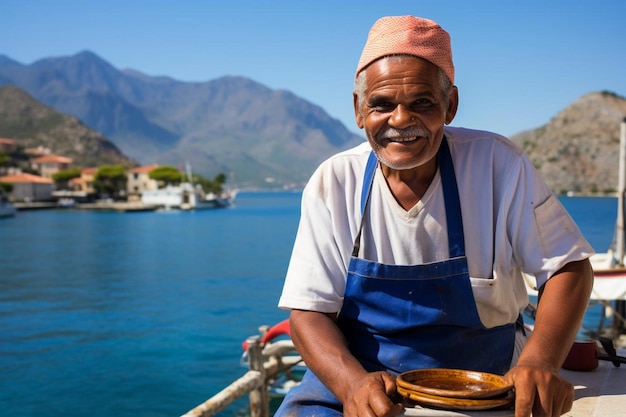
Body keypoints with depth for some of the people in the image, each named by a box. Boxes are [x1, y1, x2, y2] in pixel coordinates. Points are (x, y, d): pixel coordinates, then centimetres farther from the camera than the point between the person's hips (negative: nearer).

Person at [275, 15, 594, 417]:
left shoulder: (498, 165, -9)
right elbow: (309, 311, -7)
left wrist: (540, 362, -21)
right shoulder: (332, 184, -7)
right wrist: (355, 384, -26)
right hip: (350, 379, 0)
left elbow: (568, 266, -4)